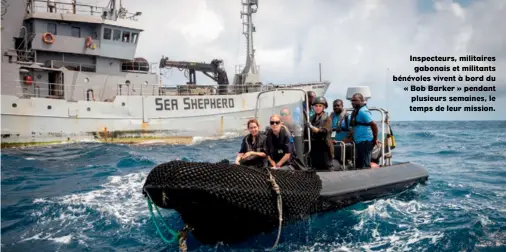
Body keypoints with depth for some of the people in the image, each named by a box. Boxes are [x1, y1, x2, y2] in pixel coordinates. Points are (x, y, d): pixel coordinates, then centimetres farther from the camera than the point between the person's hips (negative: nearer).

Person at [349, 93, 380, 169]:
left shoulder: (363, 111, -16)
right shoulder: (355, 111, 15)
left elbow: (374, 125, -21)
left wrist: (375, 139, -15)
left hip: (365, 142, -10)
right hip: (359, 142, 10)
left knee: (364, 165, -6)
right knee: (358, 164, 16)